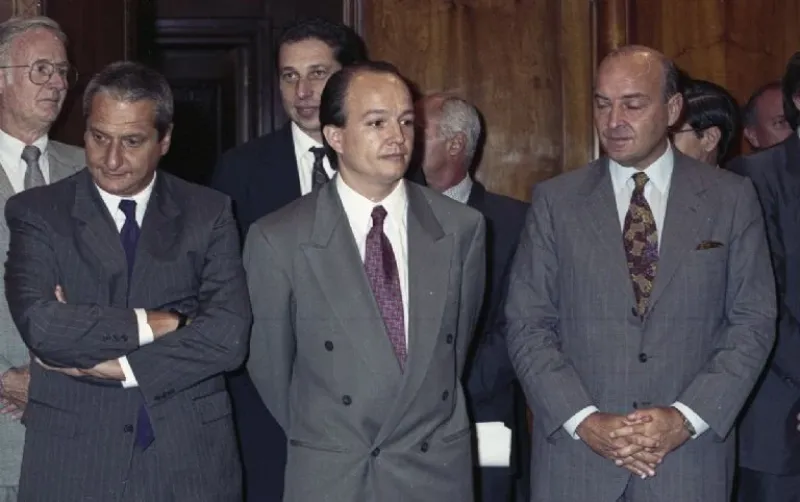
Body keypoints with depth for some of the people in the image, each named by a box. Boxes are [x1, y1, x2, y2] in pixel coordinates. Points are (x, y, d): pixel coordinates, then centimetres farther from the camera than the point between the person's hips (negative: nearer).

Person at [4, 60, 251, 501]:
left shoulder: (208, 213, 1)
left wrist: (115, 364, -13)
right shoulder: (37, 212, -1)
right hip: (73, 461, -1)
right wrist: (157, 323, -15)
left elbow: (229, 335, -10)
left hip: (190, 454, 1)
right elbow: (39, 325, -16)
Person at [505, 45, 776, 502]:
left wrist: (686, 417, -12)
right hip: (575, 452, 0)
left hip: (691, 453, 0)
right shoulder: (555, 201, 1)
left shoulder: (731, 198, 2)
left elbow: (753, 322, -1)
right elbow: (528, 327, -1)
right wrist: (584, 421, -13)